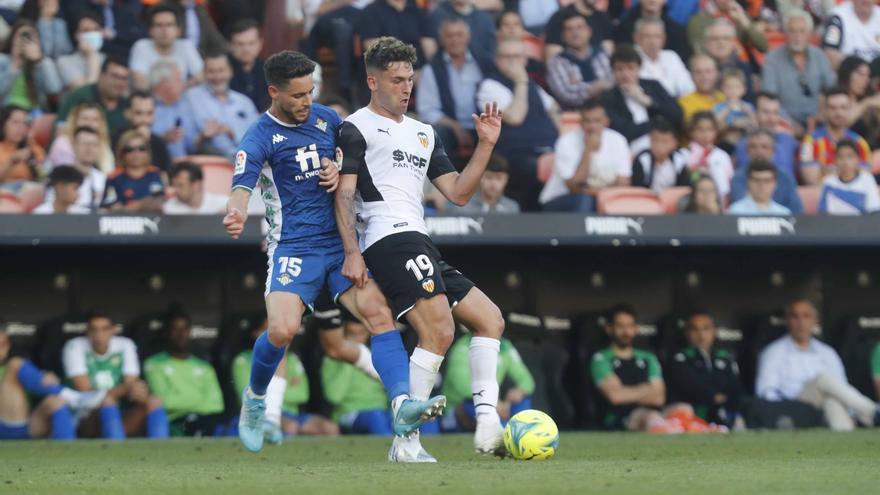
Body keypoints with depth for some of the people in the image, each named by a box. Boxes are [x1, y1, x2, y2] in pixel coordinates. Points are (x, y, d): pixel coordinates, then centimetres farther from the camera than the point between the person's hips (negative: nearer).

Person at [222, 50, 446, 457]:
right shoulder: (260, 137, -6)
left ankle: (403, 407, -26)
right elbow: (242, 184, -21)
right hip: (293, 247, -4)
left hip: (341, 241, 5)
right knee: (282, 330, -22)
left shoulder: (327, 119, 11)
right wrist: (236, 213, -45)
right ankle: (255, 399, 8)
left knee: (379, 314, -16)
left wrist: (341, 172, 0)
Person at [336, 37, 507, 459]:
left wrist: (485, 145, 10)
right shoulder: (357, 128, 3)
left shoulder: (423, 134, 26)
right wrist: (352, 251, -17)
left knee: (490, 320, 6)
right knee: (439, 332, -22)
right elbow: (344, 194, -6)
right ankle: (406, 440, -22)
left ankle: (487, 423, -2)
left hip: (418, 246, 10)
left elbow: (458, 194, 20)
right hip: (391, 239, -9)